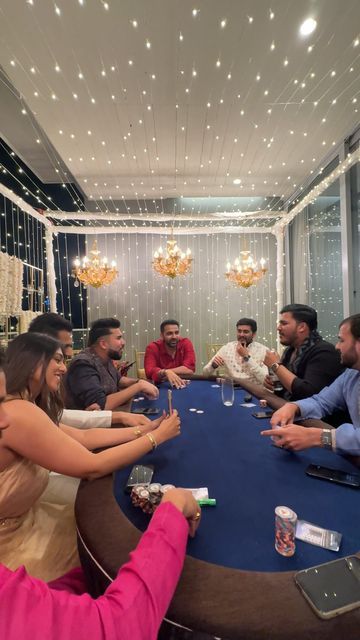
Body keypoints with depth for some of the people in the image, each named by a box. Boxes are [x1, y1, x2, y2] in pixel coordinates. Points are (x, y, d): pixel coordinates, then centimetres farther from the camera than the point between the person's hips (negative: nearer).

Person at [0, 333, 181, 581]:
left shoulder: (22, 408, 2)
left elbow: (84, 436, 1)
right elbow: (93, 467, -28)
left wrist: (144, 429, -4)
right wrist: (157, 436, -18)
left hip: (21, 518, 8)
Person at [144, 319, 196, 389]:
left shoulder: (186, 343, -6)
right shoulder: (152, 348, -9)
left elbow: (190, 369, -17)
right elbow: (150, 372, -21)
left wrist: (160, 373, -18)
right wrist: (165, 372, -40)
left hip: (183, 385, 1)